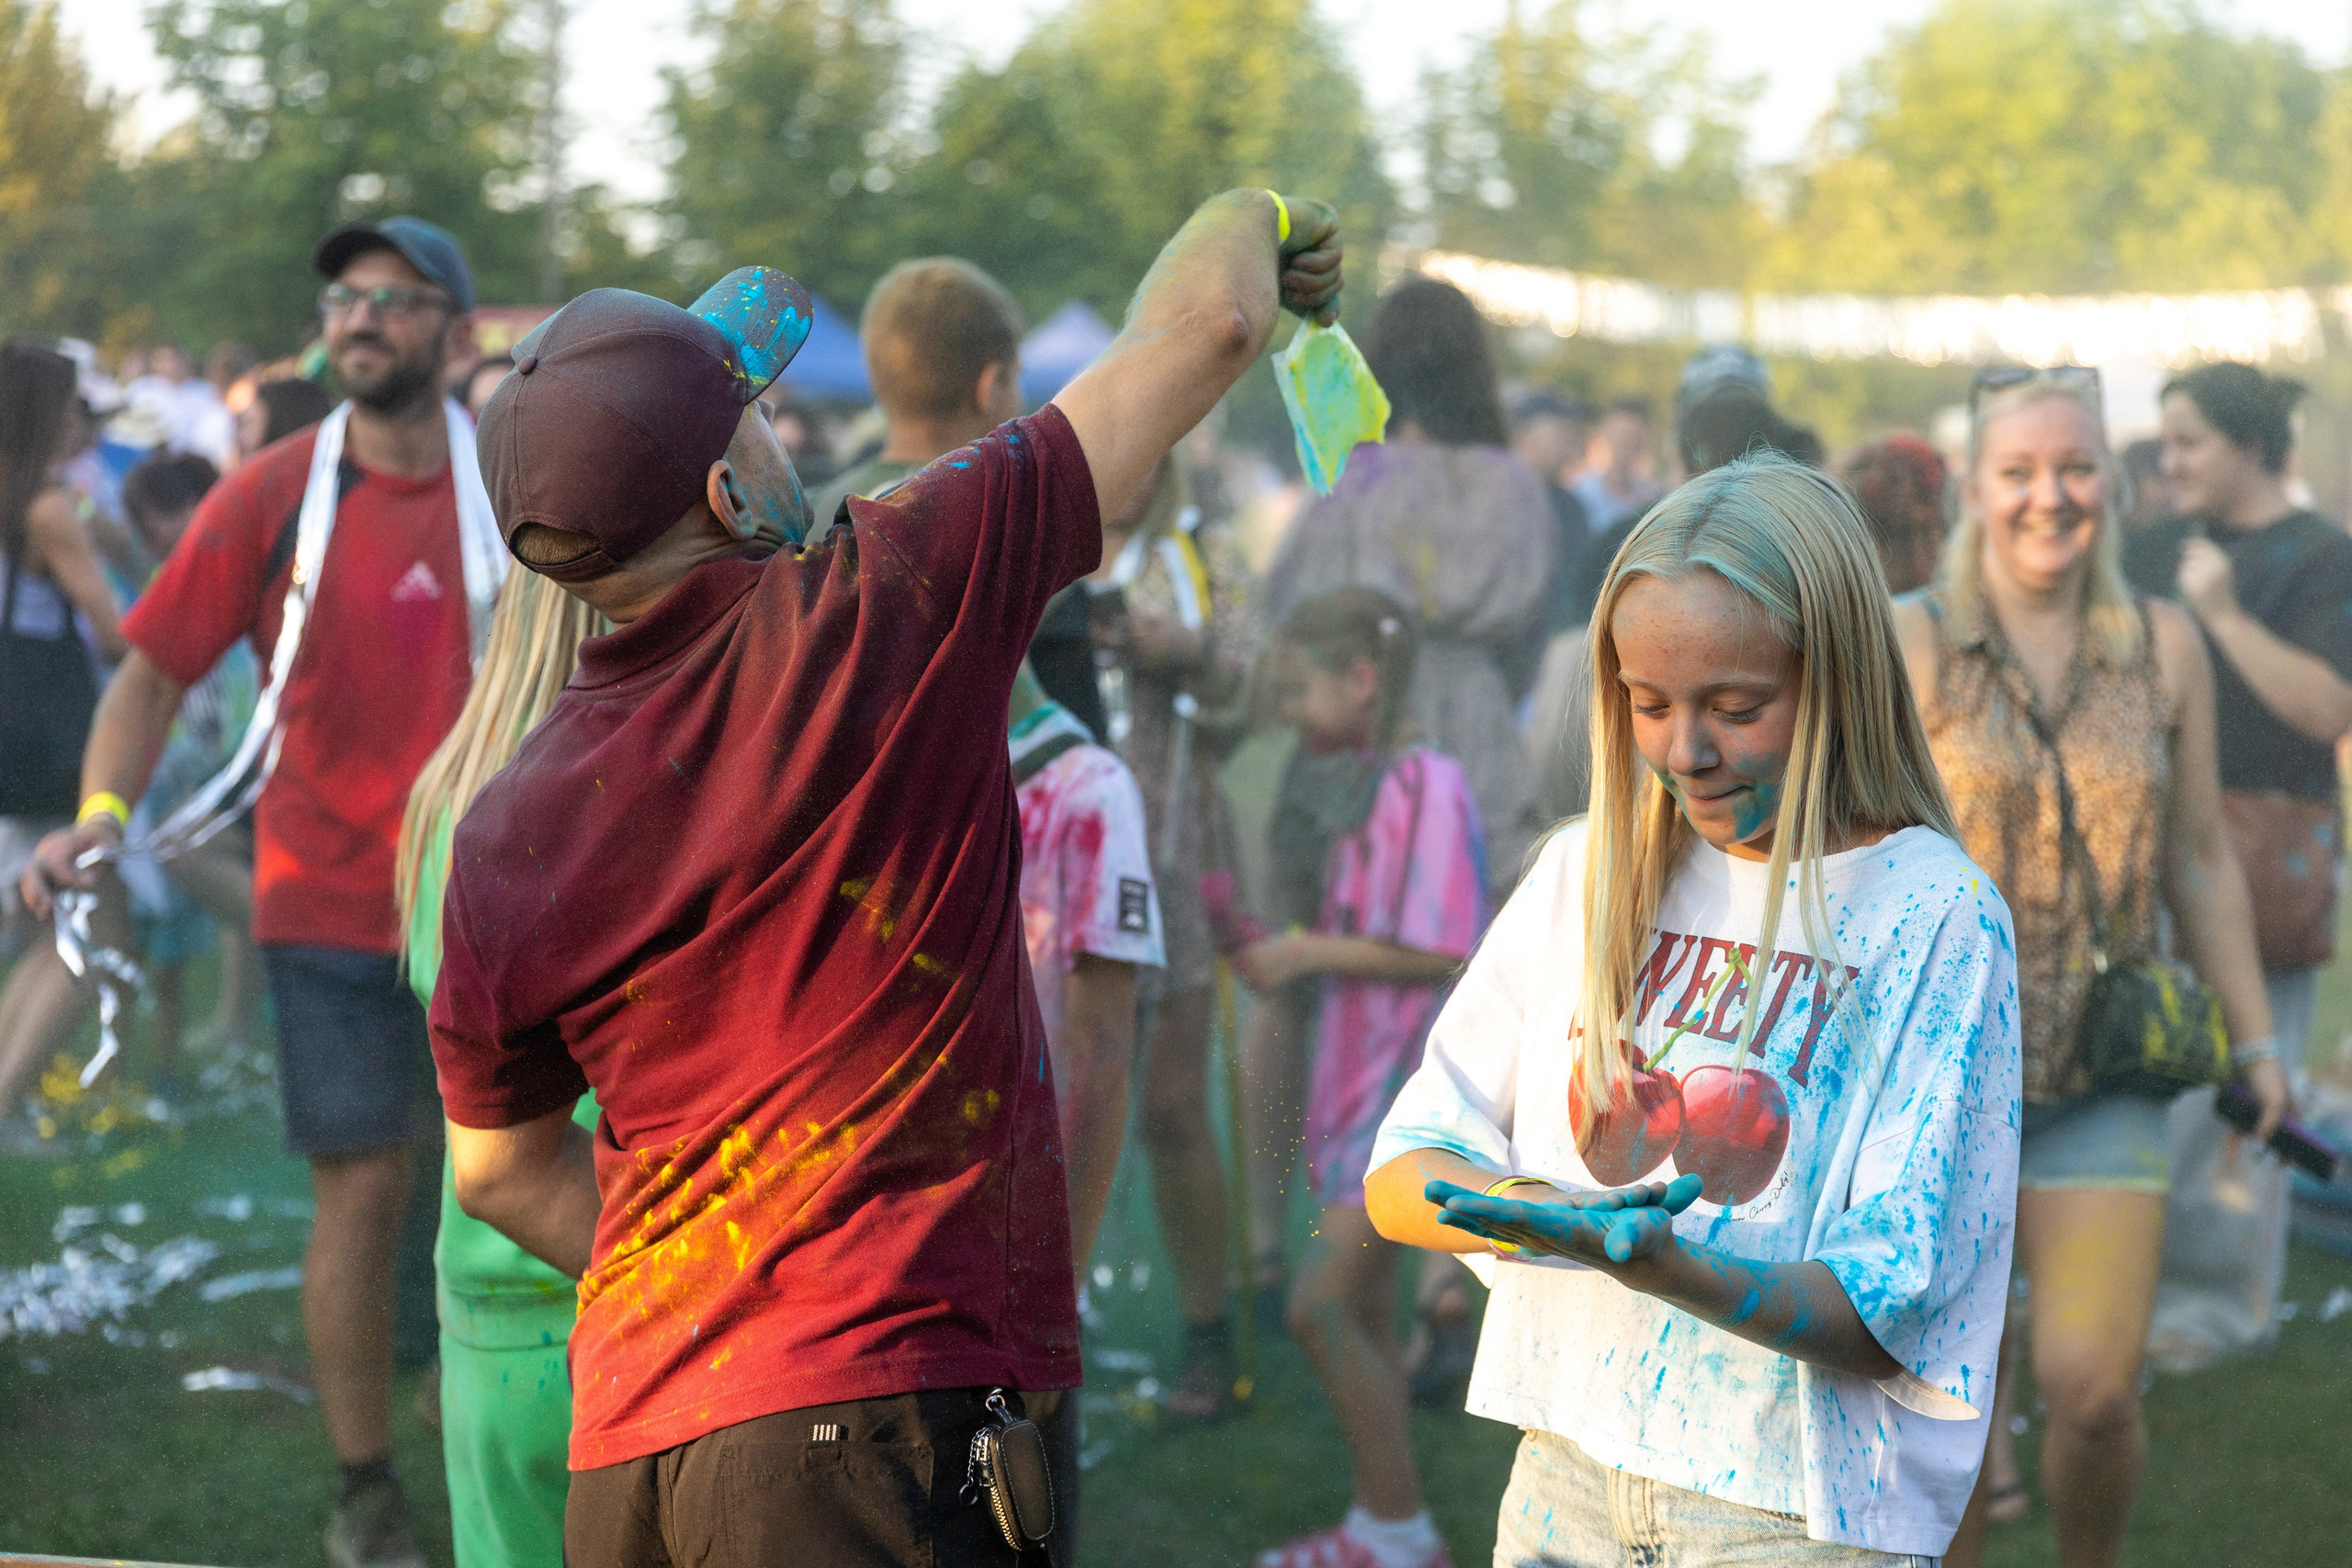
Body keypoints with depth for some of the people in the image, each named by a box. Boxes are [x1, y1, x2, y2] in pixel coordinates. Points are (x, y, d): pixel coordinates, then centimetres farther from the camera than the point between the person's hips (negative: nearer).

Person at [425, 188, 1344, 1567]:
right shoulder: (887, 607, -8)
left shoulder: (503, 840, 5)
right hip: (880, 1410, -6)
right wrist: (1252, 220, 22)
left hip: (632, 1433, 6)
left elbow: (503, 1172, 19)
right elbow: (1201, 330, 2)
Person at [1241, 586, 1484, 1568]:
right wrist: (1276, 951, 6)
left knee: (1321, 1304, -13)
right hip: (1361, 1082, 9)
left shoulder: (1429, 785, -15)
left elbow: (1445, 953, -19)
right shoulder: (1367, 789, 13)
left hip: (1414, 1085, -9)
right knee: (1362, 1315, 12)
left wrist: (1311, 953, -13)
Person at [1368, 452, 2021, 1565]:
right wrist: (1545, 1214, -21)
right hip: (1563, 1476, 3)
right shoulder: (1589, 871, 3)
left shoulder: (1937, 921, -10)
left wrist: (1662, 1263, -30)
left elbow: (1886, 1323, -14)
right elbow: (1399, 1181, 0)